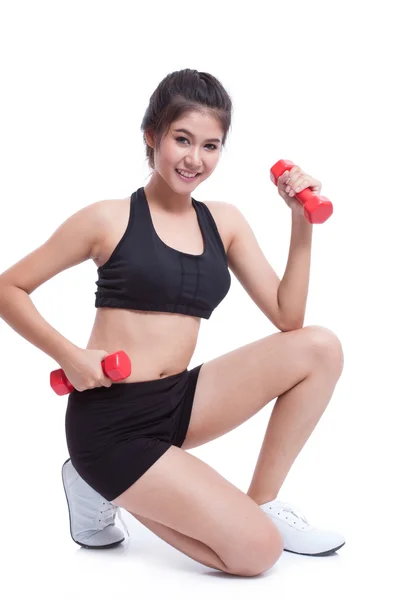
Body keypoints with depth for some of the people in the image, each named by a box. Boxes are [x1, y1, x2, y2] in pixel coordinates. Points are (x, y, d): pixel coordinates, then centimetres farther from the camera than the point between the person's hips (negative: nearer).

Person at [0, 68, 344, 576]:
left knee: (320, 349, -6)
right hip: (112, 420, -6)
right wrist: (70, 357, -14)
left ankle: (262, 502, 6)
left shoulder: (224, 221, 7)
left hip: (180, 404, 6)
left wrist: (302, 225, -5)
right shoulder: (109, 219, -7)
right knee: (258, 550, -12)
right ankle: (104, 489, 7)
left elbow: (287, 318, 4)